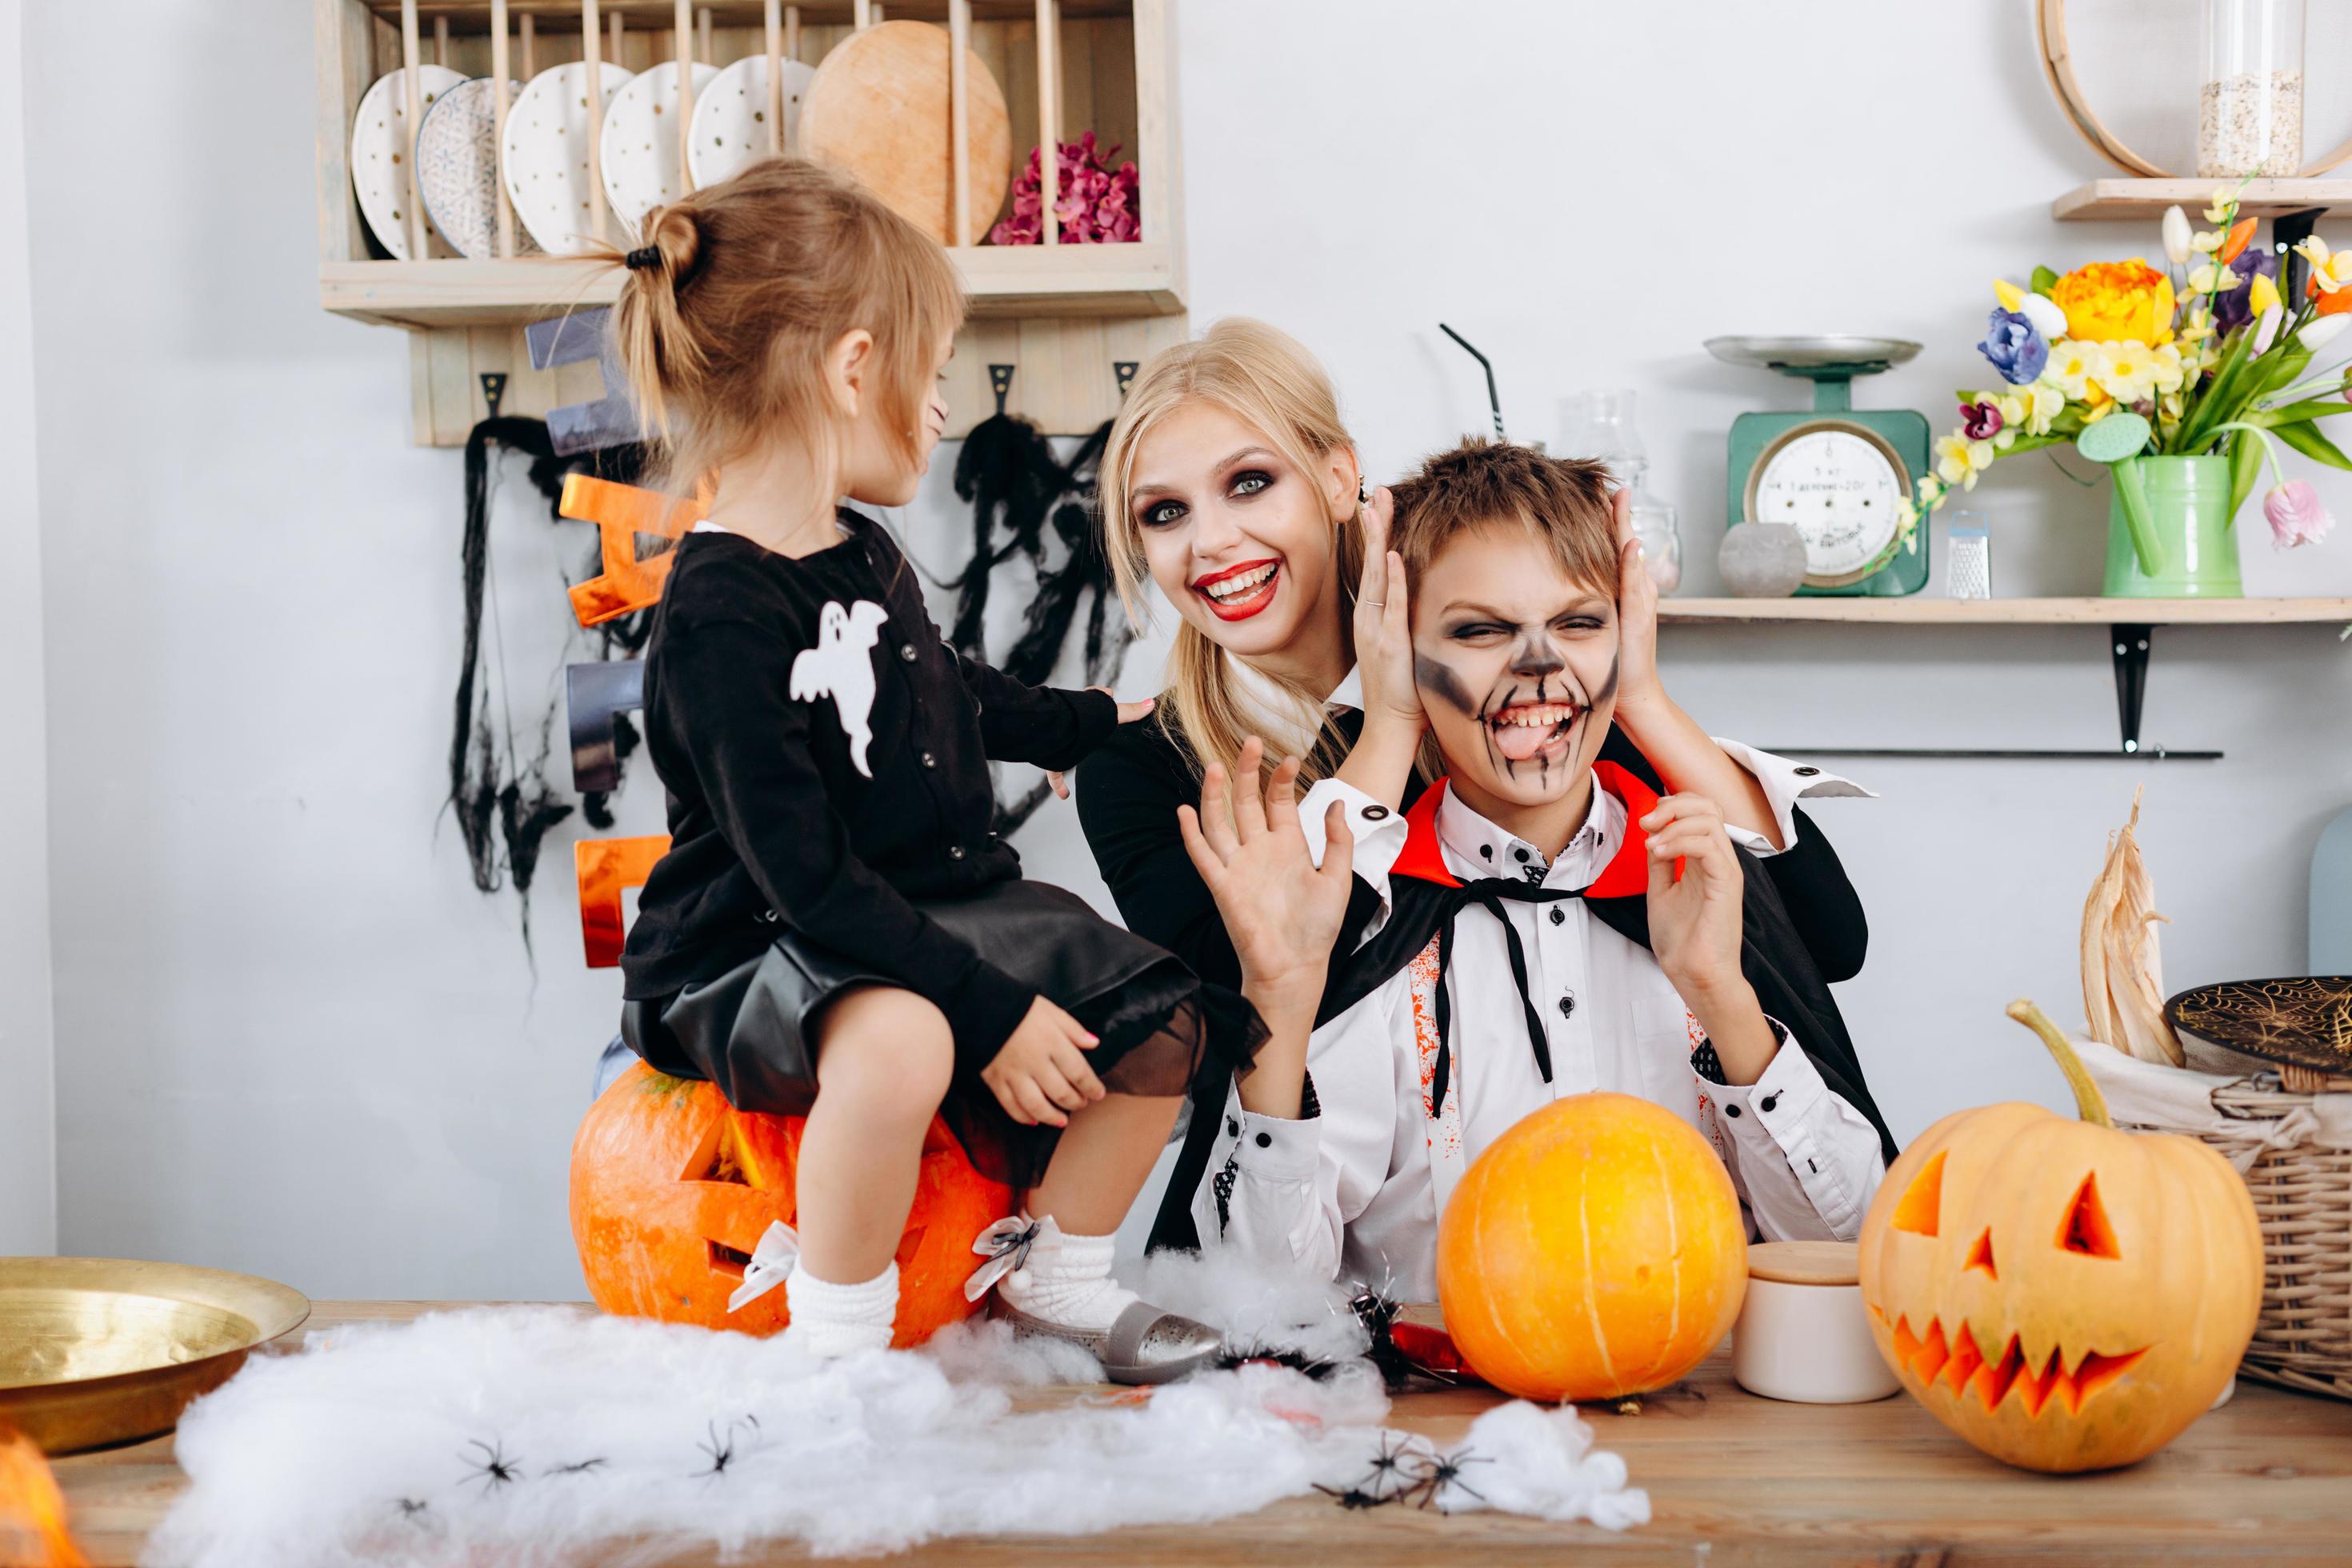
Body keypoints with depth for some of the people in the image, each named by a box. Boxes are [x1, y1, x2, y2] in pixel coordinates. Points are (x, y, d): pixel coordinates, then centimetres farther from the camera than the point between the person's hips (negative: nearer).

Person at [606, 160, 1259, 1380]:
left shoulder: (860, 557, 6)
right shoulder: (718, 620, -24)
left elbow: (944, 693, 30)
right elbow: (807, 878, -27)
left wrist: (1096, 723, 42)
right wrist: (990, 1011, -26)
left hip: (938, 911, 9)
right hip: (756, 959, -9)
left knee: (1160, 1019, 4)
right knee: (901, 1044, -39)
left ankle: (1051, 1275, 24)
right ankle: (836, 1348, -19)